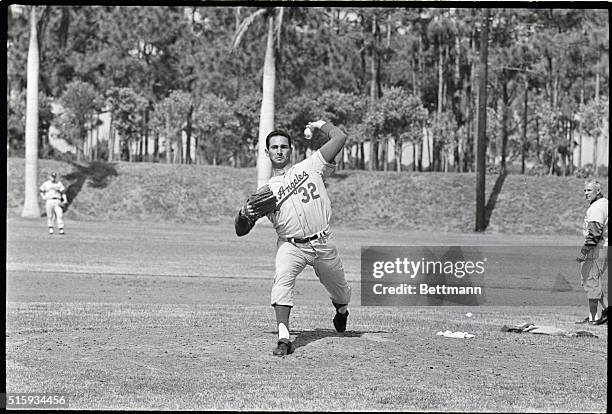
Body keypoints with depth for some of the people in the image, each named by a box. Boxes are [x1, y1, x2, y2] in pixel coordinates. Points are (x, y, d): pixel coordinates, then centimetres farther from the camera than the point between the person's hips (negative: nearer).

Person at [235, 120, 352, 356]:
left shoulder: (310, 167, 6)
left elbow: (340, 138, 0)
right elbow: (241, 231, 6)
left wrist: (320, 124, 16)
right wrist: (244, 215, -16)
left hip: (323, 244, 1)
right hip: (290, 245, 0)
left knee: (339, 290, 15)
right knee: (282, 278, -30)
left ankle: (342, 311, 53)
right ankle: (283, 338, -34)